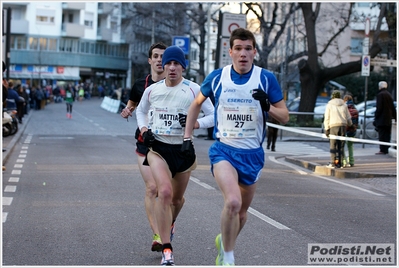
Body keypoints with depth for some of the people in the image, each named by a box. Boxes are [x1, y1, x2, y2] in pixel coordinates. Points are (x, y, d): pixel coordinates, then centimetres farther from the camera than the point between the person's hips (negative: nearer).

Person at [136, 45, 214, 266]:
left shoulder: (194, 90, -8)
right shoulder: (152, 90, 0)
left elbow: (213, 116, -5)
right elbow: (140, 110, 19)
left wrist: (194, 123, -21)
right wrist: (144, 130, 2)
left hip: (183, 149, 1)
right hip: (157, 148, 0)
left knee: (177, 198, 17)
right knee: (165, 192, -23)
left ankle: (169, 224, 54)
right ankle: (167, 250, -19)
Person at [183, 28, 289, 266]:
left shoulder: (267, 79, -6)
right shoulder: (217, 77, -3)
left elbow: (284, 117, -3)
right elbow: (197, 103, 15)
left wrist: (267, 107, -23)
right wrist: (187, 136, 10)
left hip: (253, 154, 2)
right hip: (224, 150, -2)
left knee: (242, 212, 14)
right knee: (233, 201, -25)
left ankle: (224, 241, 44)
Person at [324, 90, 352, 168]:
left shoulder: (329, 105, 2)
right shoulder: (344, 105, 11)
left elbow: (327, 118, -3)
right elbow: (348, 118, 13)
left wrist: (326, 129, -1)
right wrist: (350, 124, 32)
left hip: (333, 126, -3)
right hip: (343, 126, 3)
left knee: (333, 145, -2)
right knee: (341, 146, 5)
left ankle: (333, 163, -10)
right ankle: (339, 163, 3)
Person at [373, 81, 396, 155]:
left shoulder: (380, 95, -12)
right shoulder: (389, 94, 12)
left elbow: (379, 108, -16)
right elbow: (393, 108, 17)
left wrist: (376, 117, -11)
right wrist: (395, 117, 22)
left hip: (382, 119, -8)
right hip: (388, 119, 8)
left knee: (382, 135, -6)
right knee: (387, 135, 11)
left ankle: (383, 150, -7)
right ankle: (387, 149, 13)